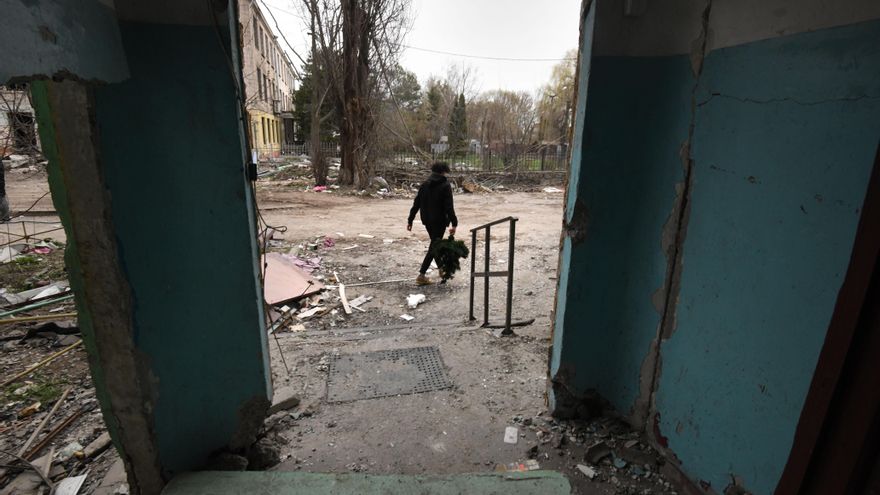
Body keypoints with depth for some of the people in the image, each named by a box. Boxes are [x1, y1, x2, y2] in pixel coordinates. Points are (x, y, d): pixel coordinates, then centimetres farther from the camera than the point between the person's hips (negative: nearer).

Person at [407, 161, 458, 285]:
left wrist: (410, 220, 9)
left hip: (426, 220, 6)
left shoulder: (424, 184, 6)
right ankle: (421, 275, -6)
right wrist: (454, 224, -15)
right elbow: (449, 207, -16)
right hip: (439, 220, -6)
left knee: (435, 243, 21)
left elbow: (416, 204, 6)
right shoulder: (446, 186, -10)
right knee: (434, 246, -1)